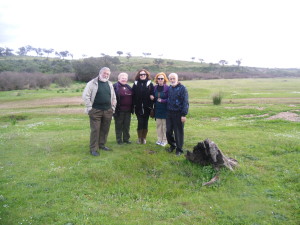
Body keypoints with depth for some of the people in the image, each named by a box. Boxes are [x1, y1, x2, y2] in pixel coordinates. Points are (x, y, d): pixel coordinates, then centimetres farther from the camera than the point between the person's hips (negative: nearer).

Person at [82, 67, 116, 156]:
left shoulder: (110, 84, 13)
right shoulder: (92, 83, -3)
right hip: (95, 111, -5)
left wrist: (113, 108, 12)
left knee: (105, 129, 11)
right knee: (95, 130, -3)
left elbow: (113, 97, 19)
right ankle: (93, 148, 6)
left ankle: (101, 144, 27)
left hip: (108, 111, 5)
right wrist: (89, 108, -10)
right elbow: (85, 96, -7)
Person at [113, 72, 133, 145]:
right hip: (119, 110, -6)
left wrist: (132, 108, 10)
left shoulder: (129, 87, 15)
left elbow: (132, 97, 17)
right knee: (119, 125, 5)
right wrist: (114, 109, -16)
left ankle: (126, 139, 24)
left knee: (127, 125, 12)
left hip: (128, 110, 6)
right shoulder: (115, 86, -5)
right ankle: (119, 140, 15)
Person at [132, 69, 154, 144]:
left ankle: (144, 138, 19)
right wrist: (133, 104, -5)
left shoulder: (150, 84, 3)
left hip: (147, 107, 0)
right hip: (138, 107, 0)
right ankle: (139, 138, 13)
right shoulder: (136, 84, 5)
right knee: (140, 122, -2)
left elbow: (152, 94, 1)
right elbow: (133, 95, 1)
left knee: (145, 123, 6)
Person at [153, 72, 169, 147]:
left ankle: (164, 140, 14)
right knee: (158, 124, 10)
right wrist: (153, 98, -2)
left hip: (165, 110, -5)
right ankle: (159, 139, 22)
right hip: (157, 109, 5)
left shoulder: (167, 88, -10)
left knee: (165, 125, 1)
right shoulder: (155, 88, 7)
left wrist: (162, 100, -17)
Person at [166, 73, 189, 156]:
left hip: (178, 114, -5)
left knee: (178, 132, 3)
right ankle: (172, 145, 32)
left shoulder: (182, 88, -8)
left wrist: (184, 114, -15)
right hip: (169, 113, 5)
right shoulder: (169, 88, 10)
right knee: (168, 131, 9)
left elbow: (185, 102, -11)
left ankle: (179, 149, 18)